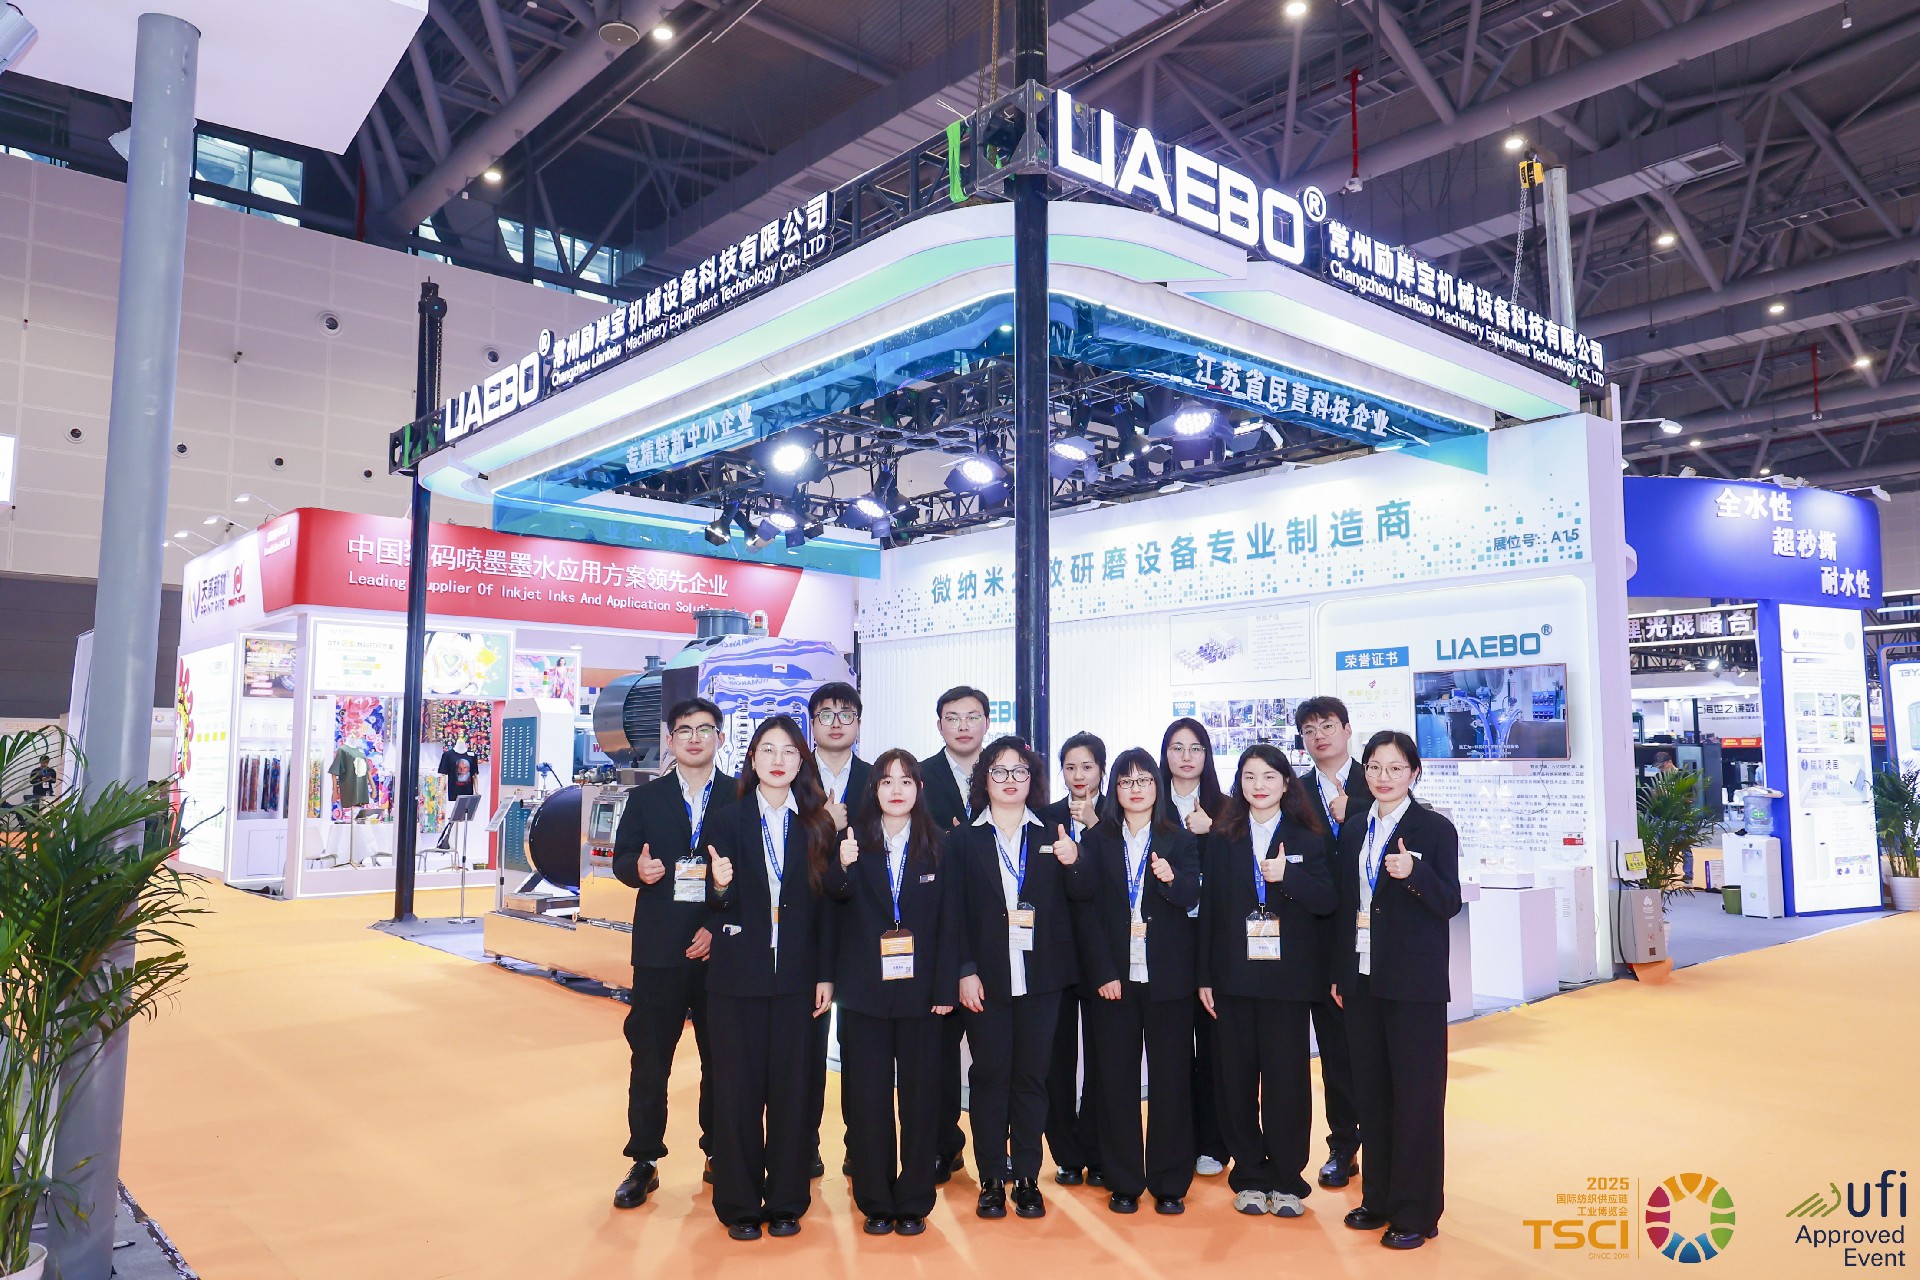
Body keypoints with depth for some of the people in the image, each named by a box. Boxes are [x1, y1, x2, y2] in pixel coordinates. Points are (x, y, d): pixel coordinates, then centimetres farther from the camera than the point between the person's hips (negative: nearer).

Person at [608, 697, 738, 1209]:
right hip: (659, 949, 1)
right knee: (650, 1058, 4)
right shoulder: (644, 798, 9)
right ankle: (643, 1163, 16)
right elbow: (621, 859, 5)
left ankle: (720, 1155, 25)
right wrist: (638, 869, -18)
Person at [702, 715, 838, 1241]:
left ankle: (786, 1202, 20)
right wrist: (720, 887, -25)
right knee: (737, 1089, 5)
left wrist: (826, 975, 0)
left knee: (794, 1088, 5)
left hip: (797, 976, 1)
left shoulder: (818, 826, 4)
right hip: (738, 976, -1)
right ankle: (739, 1205, 18)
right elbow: (720, 906, -2)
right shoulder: (728, 822, 1)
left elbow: (825, 905, 4)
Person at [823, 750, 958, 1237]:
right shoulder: (854, 842, -1)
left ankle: (914, 1203, 21)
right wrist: (843, 867, -40)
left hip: (920, 991, 0)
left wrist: (945, 987, -5)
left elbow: (949, 921, 0)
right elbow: (835, 896, -19)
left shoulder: (938, 846, 2)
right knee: (866, 1097, 6)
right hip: (865, 990, 0)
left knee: (920, 1096, 7)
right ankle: (875, 1203, 20)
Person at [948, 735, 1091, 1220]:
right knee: (990, 1075, 4)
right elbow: (953, 911, 0)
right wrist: (965, 971, -9)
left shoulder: (1051, 838, 8)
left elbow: (1082, 897, 5)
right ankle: (992, 1180, 14)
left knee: (1031, 1075, 6)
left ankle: (1027, 1178, 16)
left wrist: (1072, 863, -15)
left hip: (1040, 976, 1)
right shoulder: (963, 841, 4)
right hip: (986, 978, -1)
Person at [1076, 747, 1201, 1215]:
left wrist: (1172, 878, -29)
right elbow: (1089, 910, 1)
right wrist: (1103, 973, -8)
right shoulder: (1097, 841, 6)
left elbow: (1192, 899, -6)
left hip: (1167, 976, 0)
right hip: (1113, 977, 0)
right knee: (1117, 1079, 4)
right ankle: (1123, 1182, 15)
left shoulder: (1180, 841, 7)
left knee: (1171, 1079, 3)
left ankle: (1170, 1183, 14)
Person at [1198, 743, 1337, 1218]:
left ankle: (1286, 1180, 15)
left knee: (1287, 1078, 2)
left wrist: (1287, 877, -22)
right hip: (1233, 977, 1)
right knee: (1236, 1078, 4)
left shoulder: (1308, 839, 4)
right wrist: (1204, 977, 2)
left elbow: (1326, 902, -4)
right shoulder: (1222, 839, 7)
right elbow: (1209, 908, 5)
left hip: (1288, 978, -1)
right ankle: (1250, 1176, 17)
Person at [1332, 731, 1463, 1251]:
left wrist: (1414, 872, -28)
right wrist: (1339, 973, 12)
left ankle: (1415, 1213, 12)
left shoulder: (1435, 828, -5)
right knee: (1370, 1091, 12)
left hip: (1414, 980, -5)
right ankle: (1378, 1198, 25)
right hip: (1362, 978, 5)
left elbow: (1449, 903, -9)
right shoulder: (1353, 829, 10)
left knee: (1416, 1094, 1)